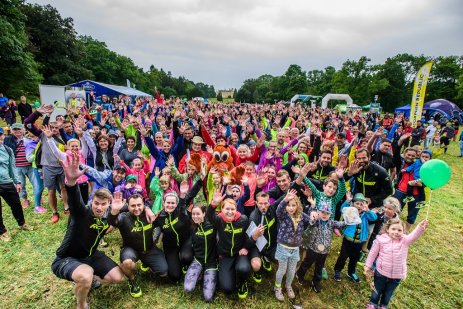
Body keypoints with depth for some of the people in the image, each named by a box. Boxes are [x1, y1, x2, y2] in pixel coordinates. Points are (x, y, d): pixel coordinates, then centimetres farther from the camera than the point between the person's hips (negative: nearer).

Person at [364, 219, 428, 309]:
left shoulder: (405, 240, -13)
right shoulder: (381, 239, -16)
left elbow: (414, 236, -36)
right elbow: (373, 253, -5)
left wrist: (420, 228, -56)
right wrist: (368, 266, 1)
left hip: (396, 276, 1)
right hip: (381, 273, -1)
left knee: (388, 293, 25)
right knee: (377, 290, 21)